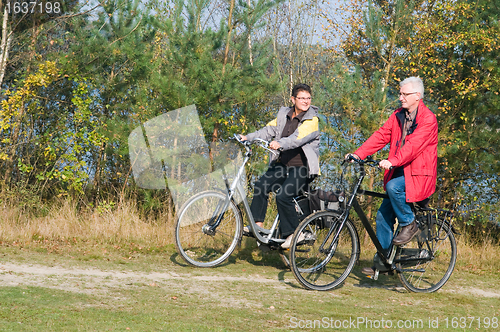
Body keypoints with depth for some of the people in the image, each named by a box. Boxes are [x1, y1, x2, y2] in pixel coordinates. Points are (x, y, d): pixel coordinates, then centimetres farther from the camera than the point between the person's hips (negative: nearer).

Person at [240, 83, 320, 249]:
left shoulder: (312, 120, -9)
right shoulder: (284, 115, 11)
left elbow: (298, 138, -25)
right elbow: (269, 130, 9)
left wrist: (281, 144, -42)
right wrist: (248, 137, -6)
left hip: (302, 167, -6)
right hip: (283, 164, 6)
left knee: (283, 196, -22)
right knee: (261, 185, -12)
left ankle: (292, 233, -8)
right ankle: (257, 224, -2)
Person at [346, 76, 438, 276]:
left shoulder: (428, 120, -13)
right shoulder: (398, 116, 11)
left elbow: (413, 145, -26)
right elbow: (381, 136, 4)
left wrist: (392, 161, -41)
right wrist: (358, 154, -9)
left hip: (419, 176, -7)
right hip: (399, 174, 7)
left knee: (393, 187, -33)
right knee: (383, 216, 2)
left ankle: (409, 224, -11)